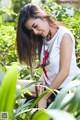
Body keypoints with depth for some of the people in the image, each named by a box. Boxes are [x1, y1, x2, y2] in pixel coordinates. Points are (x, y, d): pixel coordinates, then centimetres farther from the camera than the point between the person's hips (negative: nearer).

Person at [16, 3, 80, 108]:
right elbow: (47, 67, 7)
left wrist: (44, 98, -14)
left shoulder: (64, 35, -11)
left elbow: (64, 71, -16)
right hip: (50, 86, 7)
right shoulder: (43, 38, 10)